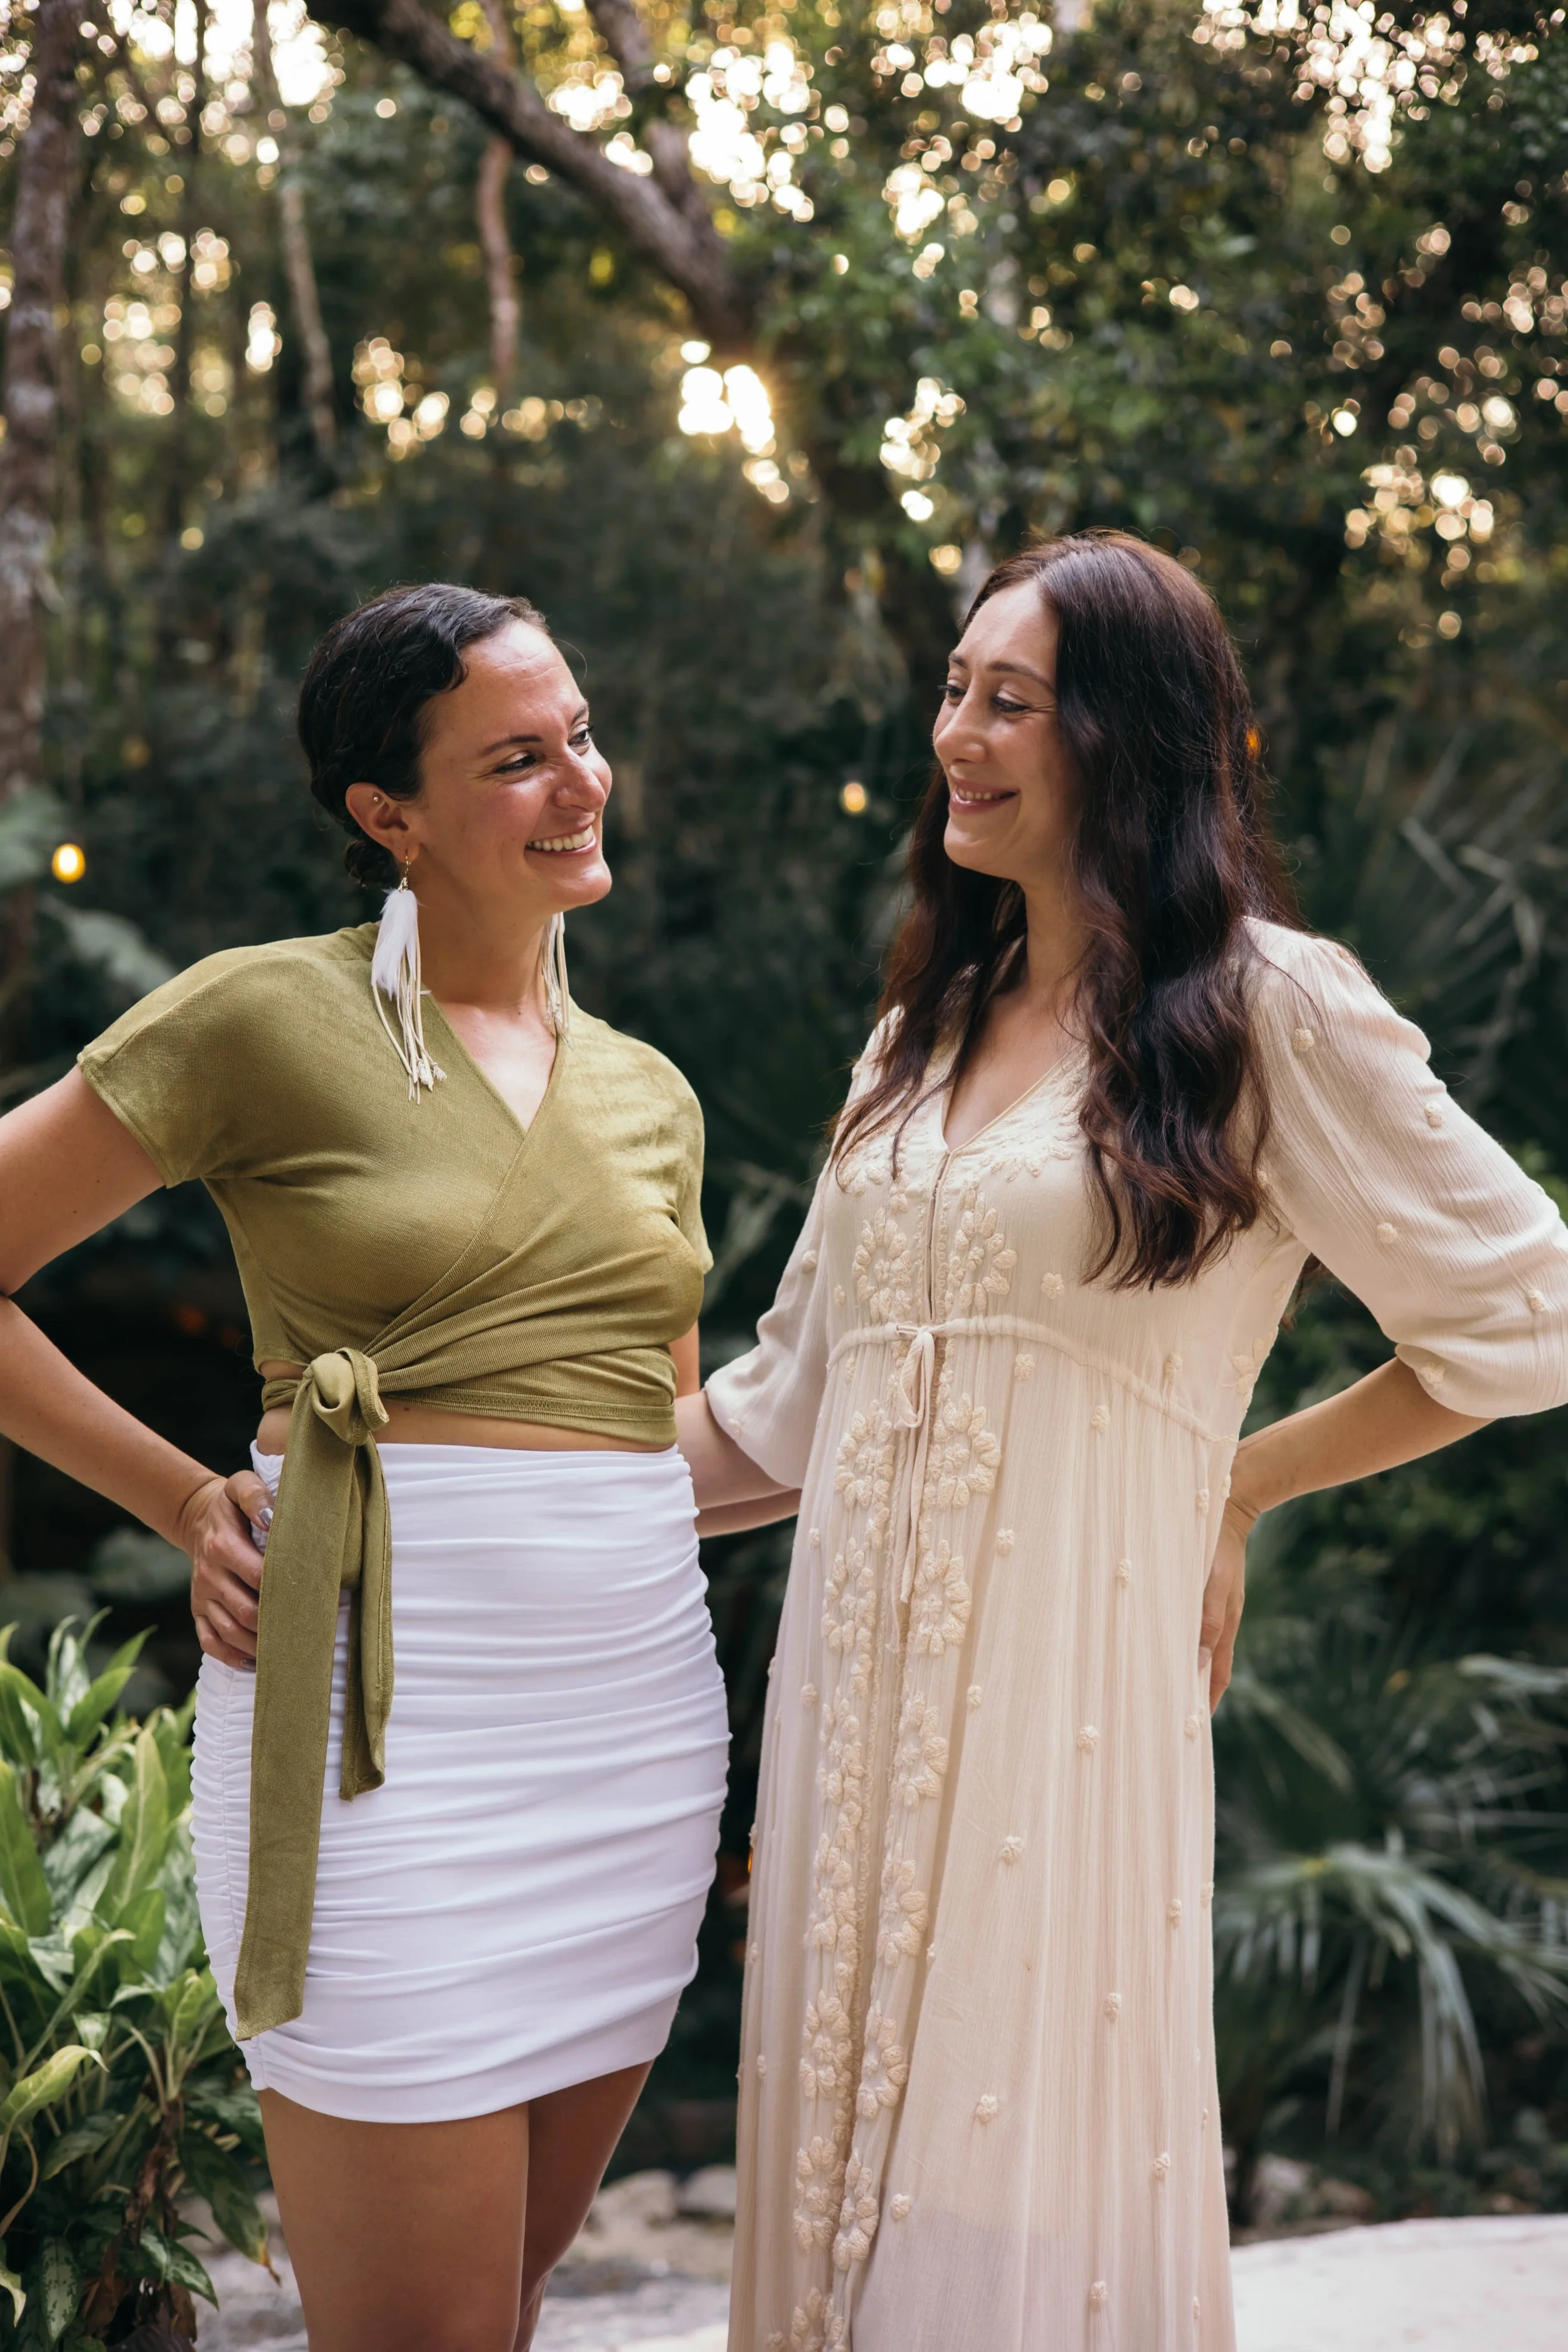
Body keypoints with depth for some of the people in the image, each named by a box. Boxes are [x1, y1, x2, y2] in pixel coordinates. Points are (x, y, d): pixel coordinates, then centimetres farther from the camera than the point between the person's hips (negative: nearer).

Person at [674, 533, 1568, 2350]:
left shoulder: (1263, 1006, -4)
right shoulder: (926, 1030, 15)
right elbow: (786, 1402, 16)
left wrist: (1241, 1483, 3)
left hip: (1065, 1664, -6)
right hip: (859, 1673, 6)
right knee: (852, 2170, 10)